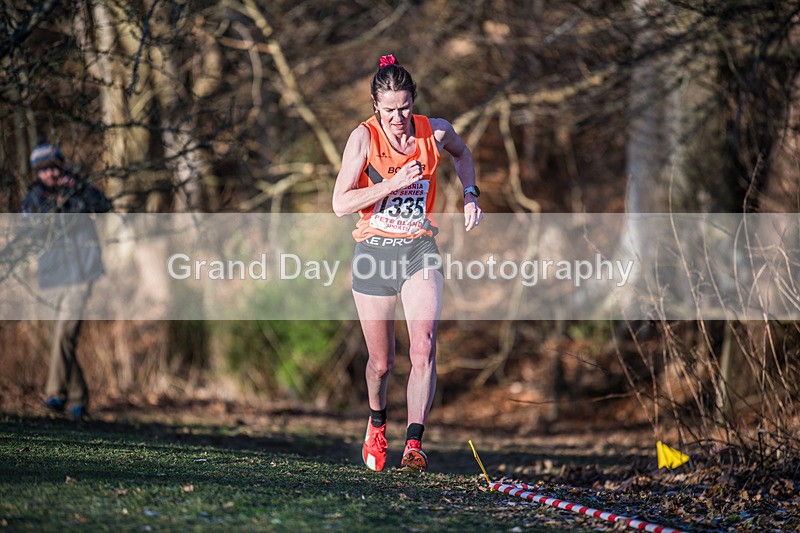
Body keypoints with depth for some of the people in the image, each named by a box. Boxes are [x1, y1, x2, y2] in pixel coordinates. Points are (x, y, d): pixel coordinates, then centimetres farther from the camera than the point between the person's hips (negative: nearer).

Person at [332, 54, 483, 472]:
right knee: (381, 362, 9)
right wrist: (394, 183, -23)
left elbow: (461, 154, 24)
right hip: (374, 250, -1)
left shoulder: (435, 131, -1)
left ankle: (413, 445, -25)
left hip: (420, 249, 1)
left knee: (423, 349, -21)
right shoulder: (364, 137, -9)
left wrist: (470, 195, 11)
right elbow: (340, 203, -14)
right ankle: (377, 422, 40)